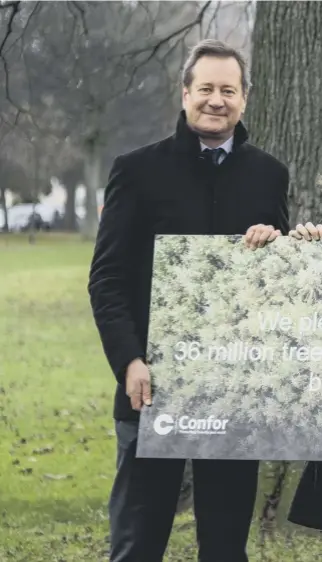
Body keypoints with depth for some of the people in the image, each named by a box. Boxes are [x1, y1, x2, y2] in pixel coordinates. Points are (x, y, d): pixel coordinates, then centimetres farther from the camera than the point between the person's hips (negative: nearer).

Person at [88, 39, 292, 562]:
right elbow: (106, 277, -2)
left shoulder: (268, 174, 8)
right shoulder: (138, 170, 0)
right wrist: (129, 361, -15)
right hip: (153, 383, -2)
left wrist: (275, 244, -8)